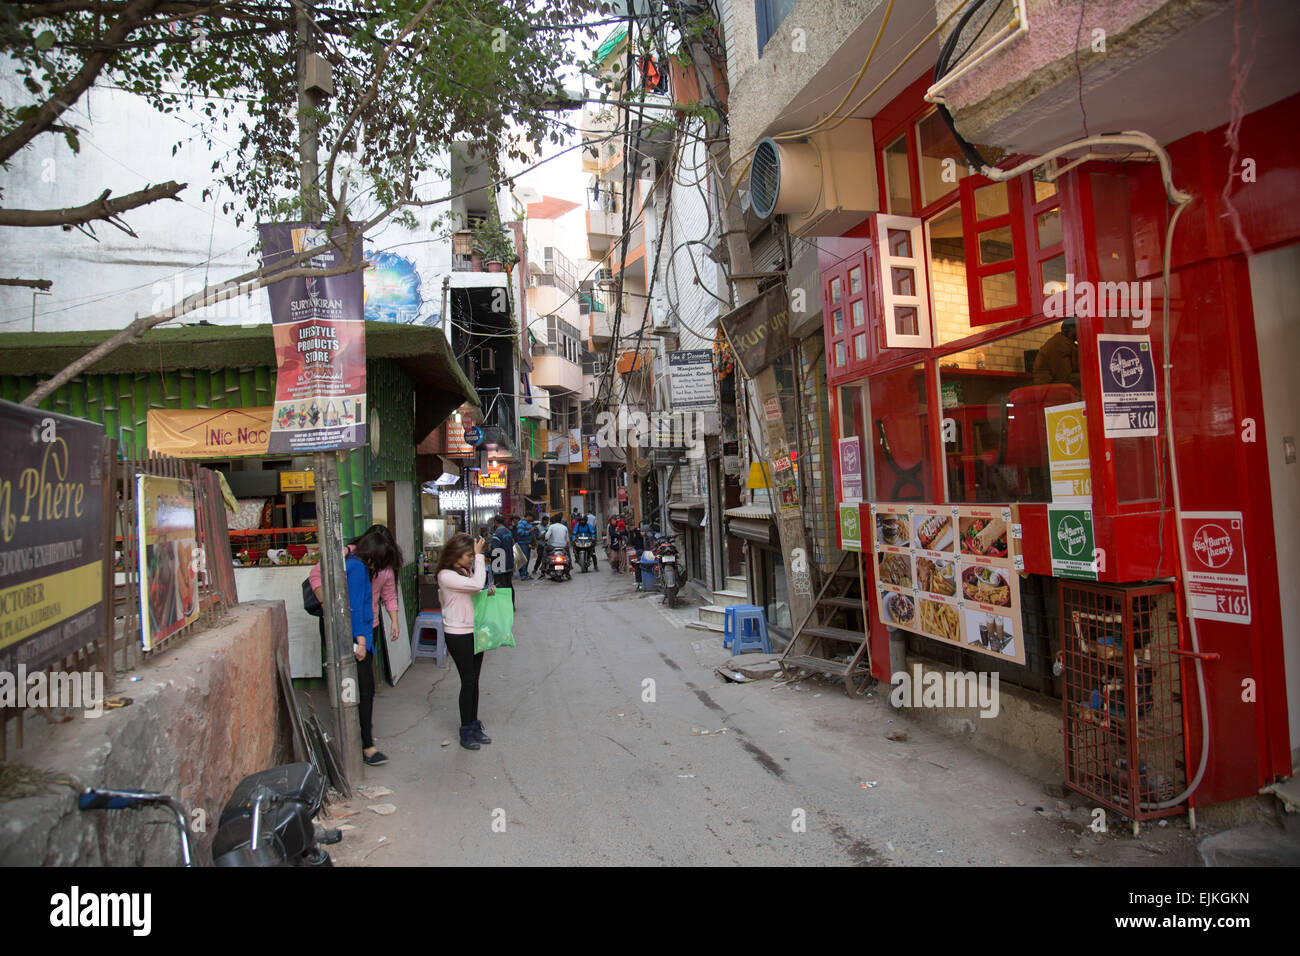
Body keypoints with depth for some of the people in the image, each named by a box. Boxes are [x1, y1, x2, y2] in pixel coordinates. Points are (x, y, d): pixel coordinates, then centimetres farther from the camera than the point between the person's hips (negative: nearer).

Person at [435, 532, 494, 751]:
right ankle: (466, 731, 10)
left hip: (474, 632, 8)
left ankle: (474, 725, 22)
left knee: (474, 681, 12)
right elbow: (476, 584, -26)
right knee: (468, 681, -2)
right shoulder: (446, 576, -16)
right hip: (457, 635, -8)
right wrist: (479, 556, -20)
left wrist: (487, 593, -2)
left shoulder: (465, 572, 12)